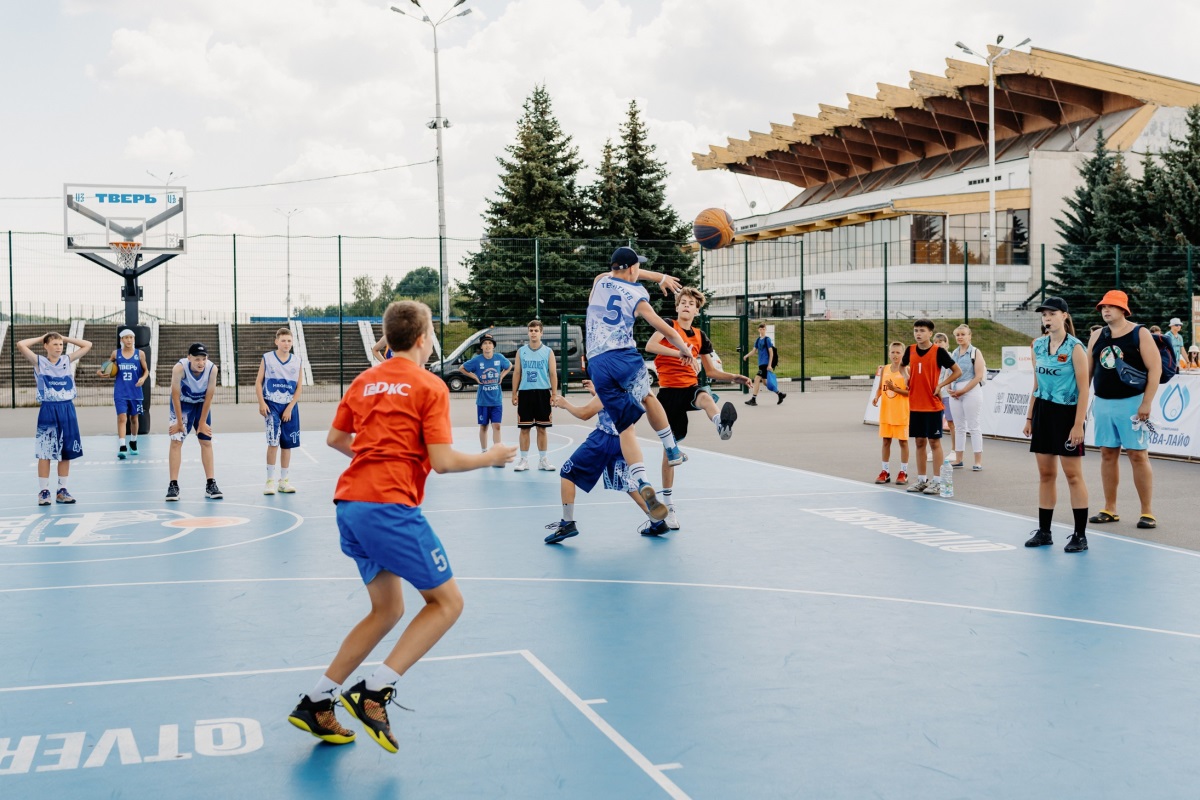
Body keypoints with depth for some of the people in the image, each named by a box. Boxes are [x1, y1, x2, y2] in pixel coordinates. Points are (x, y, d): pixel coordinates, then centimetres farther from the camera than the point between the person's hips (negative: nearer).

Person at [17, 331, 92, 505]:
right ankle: (44, 491, 6)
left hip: (67, 409, 4)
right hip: (48, 411, -3)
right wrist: (41, 338, -2)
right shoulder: (39, 362, -1)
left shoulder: (67, 360, 8)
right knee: (45, 453, -1)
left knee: (66, 452, 6)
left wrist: (65, 338, 8)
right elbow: (20, 345, -14)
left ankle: (62, 490, 14)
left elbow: (87, 345, 10)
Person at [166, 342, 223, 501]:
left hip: (201, 404, 2)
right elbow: (175, 396, -23)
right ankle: (173, 485, -6)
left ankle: (211, 484, 7)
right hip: (182, 404, -2)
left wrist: (202, 423, -11)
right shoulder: (179, 368, -33)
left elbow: (209, 396, -17)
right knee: (176, 441, -9)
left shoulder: (212, 369, -27)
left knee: (206, 442, 3)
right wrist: (180, 422, -18)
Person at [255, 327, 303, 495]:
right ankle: (270, 481, -2)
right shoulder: (267, 358, -1)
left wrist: (290, 408, -6)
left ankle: (283, 481, 16)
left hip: (289, 407, 3)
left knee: (287, 445, 6)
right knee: (273, 442, -11)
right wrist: (261, 403, -10)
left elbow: (299, 387, 3)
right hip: (272, 404, -3)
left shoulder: (297, 361, 4)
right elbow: (258, 382, 1)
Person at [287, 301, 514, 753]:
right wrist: (490, 458, 6)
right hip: (391, 507, -8)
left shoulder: (365, 381, 16)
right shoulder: (429, 386, -3)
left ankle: (316, 703, 15)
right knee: (447, 601, 4)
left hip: (349, 504, 8)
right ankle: (374, 694, -7)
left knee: (387, 610, 19)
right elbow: (442, 461, -10)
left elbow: (335, 439, 23)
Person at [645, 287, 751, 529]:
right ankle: (668, 504, 15)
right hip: (669, 391, -3)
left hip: (690, 387, 3)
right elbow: (650, 346, -21)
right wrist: (679, 352, -31)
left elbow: (711, 371, 20)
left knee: (705, 396, -35)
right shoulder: (668, 326, -1)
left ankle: (722, 424, -73)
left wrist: (734, 378, 4)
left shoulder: (700, 336, 13)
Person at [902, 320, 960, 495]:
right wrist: (906, 376, 7)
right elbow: (902, 365, 26)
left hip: (932, 405, -5)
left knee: (934, 441, 0)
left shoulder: (939, 351, -9)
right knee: (919, 442, 10)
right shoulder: (910, 350, 5)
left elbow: (957, 371, -4)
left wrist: (940, 385, -10)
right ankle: (922, 480, 18)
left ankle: (936, 481, 5)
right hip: (915, 405, 5)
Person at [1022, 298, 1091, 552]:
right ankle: (1044, 531, 15)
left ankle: (1080, 535, 4)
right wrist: (1029, 417, 13)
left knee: (1073, 474, -2)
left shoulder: (1075, 347, -10)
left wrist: (1078, 425, -16)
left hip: (1067, 413, -6)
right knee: (1045, 474, 8)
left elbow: (1083, 389, -12)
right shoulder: (1038, 345, 8)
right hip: (1043, 412, 6)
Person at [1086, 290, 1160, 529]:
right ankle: (1110, 509, 16)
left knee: (1138, 455, -3)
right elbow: (1087, 370, 15)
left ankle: (1147, 512, 4)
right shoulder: (1097, 336, 9)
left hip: (1132, 403, -5)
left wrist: (1146, 403, -15)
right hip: (1103, 403, 5)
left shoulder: (1140, 334, -5)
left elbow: (1155, 368, -9)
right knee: (1108, 454, 8)